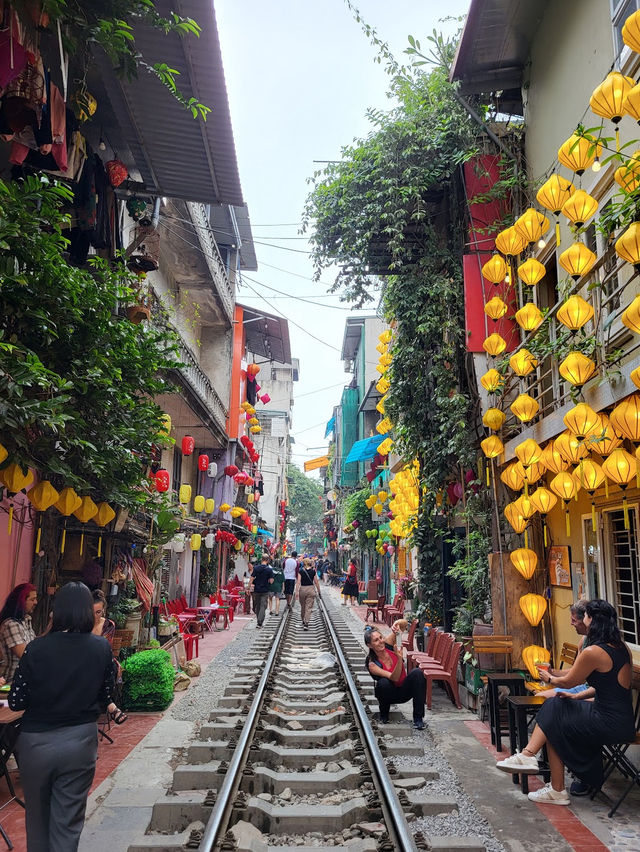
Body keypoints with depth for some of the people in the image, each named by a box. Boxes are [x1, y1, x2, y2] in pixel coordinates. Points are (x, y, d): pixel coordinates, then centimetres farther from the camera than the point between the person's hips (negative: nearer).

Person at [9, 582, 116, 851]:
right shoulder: (102, 648, -9)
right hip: (80, 740, 1)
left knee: (37, 818, 22)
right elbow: (105, 697, 1)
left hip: (37, 742, 0)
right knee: (68, 822, 13)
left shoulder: (36, 648, -15)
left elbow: (16, 702, -9)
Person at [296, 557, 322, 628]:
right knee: (309, 608, -1)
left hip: (302, 589, 0)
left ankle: (303, 622, 34)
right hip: (311, 589, 0)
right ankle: (306, 623, -12)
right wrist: (319, 592, 10)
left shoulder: (300, 571, -3)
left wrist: (297, 591, -12)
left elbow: (298, 582, -10)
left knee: (303, 607, 18)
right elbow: (316, 582, 2)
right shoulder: (313, 571, 0)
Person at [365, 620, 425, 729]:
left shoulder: (388, 643, -13)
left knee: (417, 673, -26)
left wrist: (397, 623, -38)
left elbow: (404, 623, -15)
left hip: (404, 691, 3)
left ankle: (418, 717, -19)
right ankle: (384, 714, -5)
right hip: (390, 694, -3)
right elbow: (394, 678, -33)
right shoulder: (372, 664, -22)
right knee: (384, 682, -36)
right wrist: (399, 658, -47)